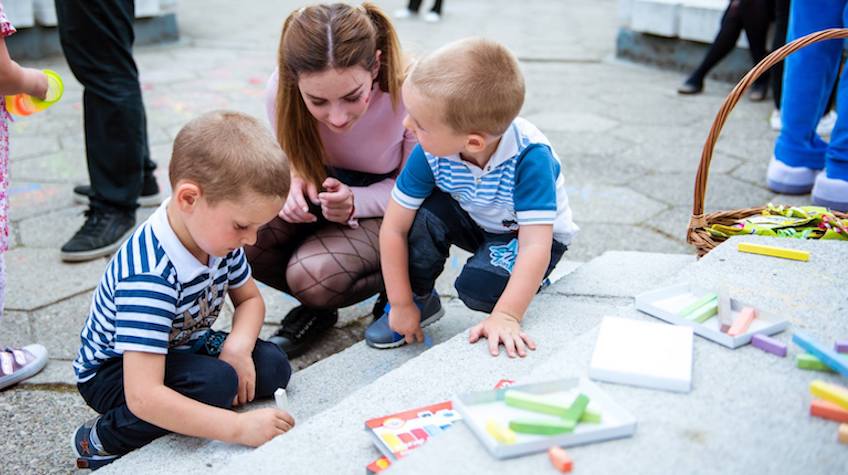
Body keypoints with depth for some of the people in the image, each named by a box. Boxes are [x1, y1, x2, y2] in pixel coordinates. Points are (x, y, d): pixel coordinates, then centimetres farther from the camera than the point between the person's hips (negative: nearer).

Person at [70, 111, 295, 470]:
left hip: (183, 347, 7)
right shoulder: (149, 274, -39)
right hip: (113, 371, -7)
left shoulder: (217, 232, -14)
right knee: (216, 383, -33)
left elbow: (250, 299, 3)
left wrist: (238, 345, -19)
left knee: (273, 367, -11)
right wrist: (238, 427, -44)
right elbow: (143, 397, -43)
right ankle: (100, 440, -11)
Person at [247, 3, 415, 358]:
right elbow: (289, 159, 0)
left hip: (384, 211, -3)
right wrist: (292, 179, -25)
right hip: (319, 195, 4)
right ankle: (317, 308, 3)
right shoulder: (281, 89, -22)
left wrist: (355, 201, -33)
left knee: (314, 275, -31)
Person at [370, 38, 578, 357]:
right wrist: (401, 304, -16)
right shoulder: (430, 153, -26)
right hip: (475, 222, 4)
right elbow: (393, 228, -19)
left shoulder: (530, 157, -38)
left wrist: (505, 316, -48)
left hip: (526, 234, -4)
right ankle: (420, 300, -1)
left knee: (478, 286, -32)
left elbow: (536, 246, -40)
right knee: (425, 213, -27)